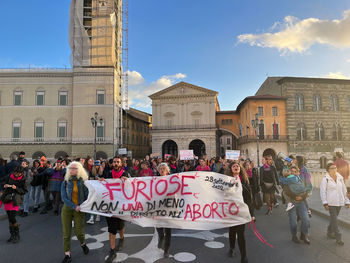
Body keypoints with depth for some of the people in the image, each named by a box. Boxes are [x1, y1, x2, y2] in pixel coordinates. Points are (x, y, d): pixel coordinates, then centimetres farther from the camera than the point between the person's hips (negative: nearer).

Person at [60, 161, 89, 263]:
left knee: (79, 231, 0)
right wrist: (74, 206, -18)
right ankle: (67, 255, 16)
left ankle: (83, 244, 33)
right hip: (67, 209, 1)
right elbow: (64, 197, -8)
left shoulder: (83, 182, -3)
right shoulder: (65, 182, -1)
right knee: (66, 232, 3)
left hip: (79, 210, -1)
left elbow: (87, 196, 1)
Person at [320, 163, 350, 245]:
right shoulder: (325, 179, -9)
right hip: (331, 202, -5)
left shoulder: (340, 178, 5)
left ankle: (330, 232, 33)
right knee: (334, 219, -7)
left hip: (339, 202, 5)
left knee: (334, 218, 16)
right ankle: (338, 237, -3)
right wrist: (325, 203, -17)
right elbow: (322, 192, -10)